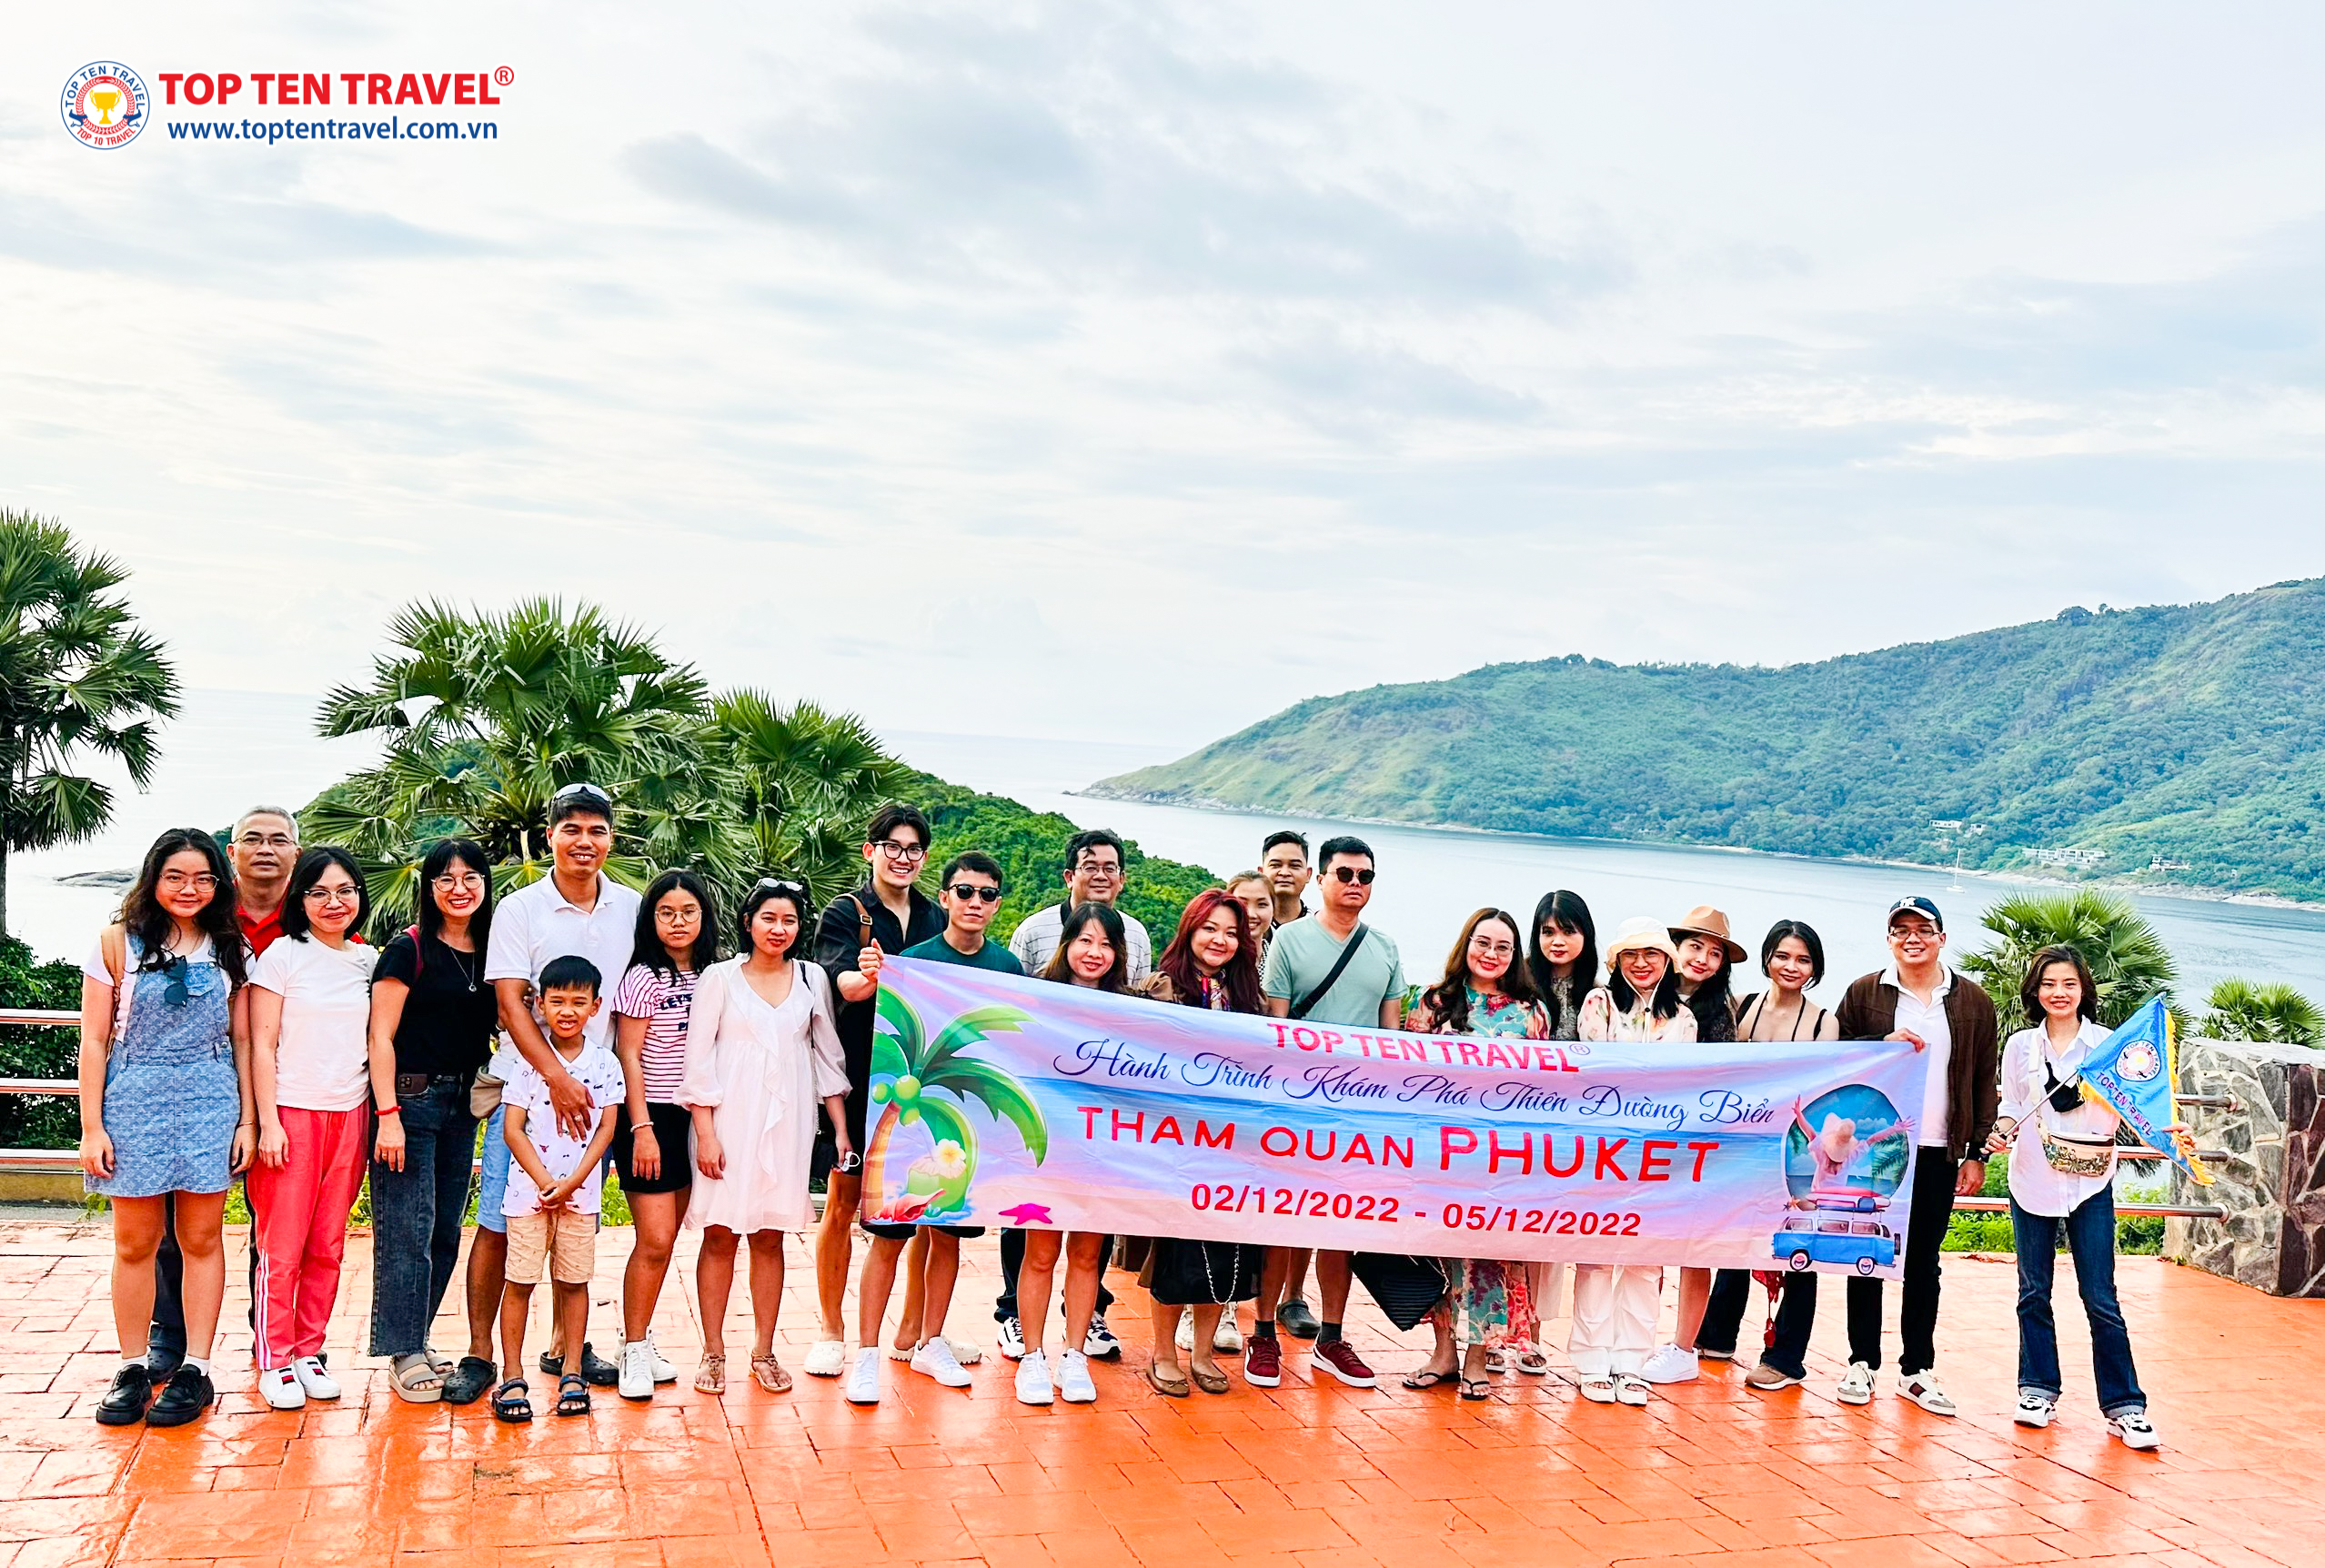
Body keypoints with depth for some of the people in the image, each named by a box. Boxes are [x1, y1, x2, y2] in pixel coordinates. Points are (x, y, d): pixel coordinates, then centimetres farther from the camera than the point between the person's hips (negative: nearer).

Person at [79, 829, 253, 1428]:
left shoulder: (229, 949, 7)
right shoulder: (119, 942, 1)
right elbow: (94, 1040, 0)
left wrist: (248, 1119, 3)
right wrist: (91, 1127, -5)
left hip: (212, 1101, 1)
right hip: (134, 1099, -1)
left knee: (201, 1238, 4)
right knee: (135, 1241, 5)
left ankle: (195, 1369, 11)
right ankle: (133, 1368, 16)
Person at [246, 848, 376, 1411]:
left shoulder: (366, 960, 10)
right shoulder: (283, 954, -3)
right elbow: (261, 1044, -5)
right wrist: (268, 1123, -10)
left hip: (349, 1115, 4)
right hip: (292, 1113, -4)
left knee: (328, 1246, 7)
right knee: (282, 1246, -1)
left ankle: (308, 1350, 18)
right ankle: (274, 1361, 9)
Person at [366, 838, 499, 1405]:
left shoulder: (490, 951, 10)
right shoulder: (408, 948, -7)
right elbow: (381, 1037, -10)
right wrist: (388, 1115, -16)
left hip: (462, 1104, 6)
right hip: (410, 1098, -6)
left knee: (446, 1231, 10)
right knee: (407, 1231, -4)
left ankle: (414, 1341, 22)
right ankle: (404, 1357, 4)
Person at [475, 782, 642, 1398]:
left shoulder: (632, 909, 6)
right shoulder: (519, 909, -3)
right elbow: (511, 1003, -9)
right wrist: (557, 1078, -17)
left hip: (596, 1088, 3)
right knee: (499, 1224, -2)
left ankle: (565, 1346, 22)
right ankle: (479, 1353, 8)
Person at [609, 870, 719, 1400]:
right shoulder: (643, 978, -7)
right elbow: (627, 1057, -8)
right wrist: (642, 1128, -13)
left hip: (695, 1118, 5)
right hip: (651, 1117, -5)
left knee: (665, 1239, 10)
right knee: (655, 1240, -9)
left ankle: (640, 1340, 21)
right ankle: (634, 1352, 3)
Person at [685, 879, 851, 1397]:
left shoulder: (812, 979, 7)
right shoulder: (720, 978, 0)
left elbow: (829, 1057, 11)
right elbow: (698, 1062, -2)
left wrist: (842, 1130, 7)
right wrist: (705, 1134, -9)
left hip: (788, 1122, 2)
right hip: (729, 1121, -2)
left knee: (770, 1237, 7)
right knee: (721, 1235, 1)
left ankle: (764, 1352, 16)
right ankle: (714, 1353, 11)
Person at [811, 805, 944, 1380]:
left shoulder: (939, 921, 10)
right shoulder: (846, 913, -3)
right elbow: (842, 982, -20)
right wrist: (866, 976, -43)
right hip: (859, 1079, -4)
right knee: (843, 1204, 4)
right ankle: (832, 1331, 17)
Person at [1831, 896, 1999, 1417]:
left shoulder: (1973, 1001, 6)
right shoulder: (1863, 993, 2)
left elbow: (1985, 1081, 7)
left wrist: (1976, 1151, 3)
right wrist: (1882, 1044, -15)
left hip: (1937, 1152, 1)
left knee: (1923, 1262, 8)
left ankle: (1917, 1369, 17)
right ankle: (1862, 1363, 14)